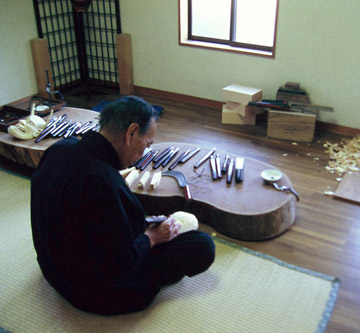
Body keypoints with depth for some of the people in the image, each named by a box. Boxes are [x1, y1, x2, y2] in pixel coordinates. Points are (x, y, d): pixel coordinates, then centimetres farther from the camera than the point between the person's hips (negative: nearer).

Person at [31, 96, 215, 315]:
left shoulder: (60, 148, -10)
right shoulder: (103, 182, -36)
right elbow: (117, 269, -28)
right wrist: (151, 237, -10)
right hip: (97, 293, -8)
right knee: (204, 246, -7)